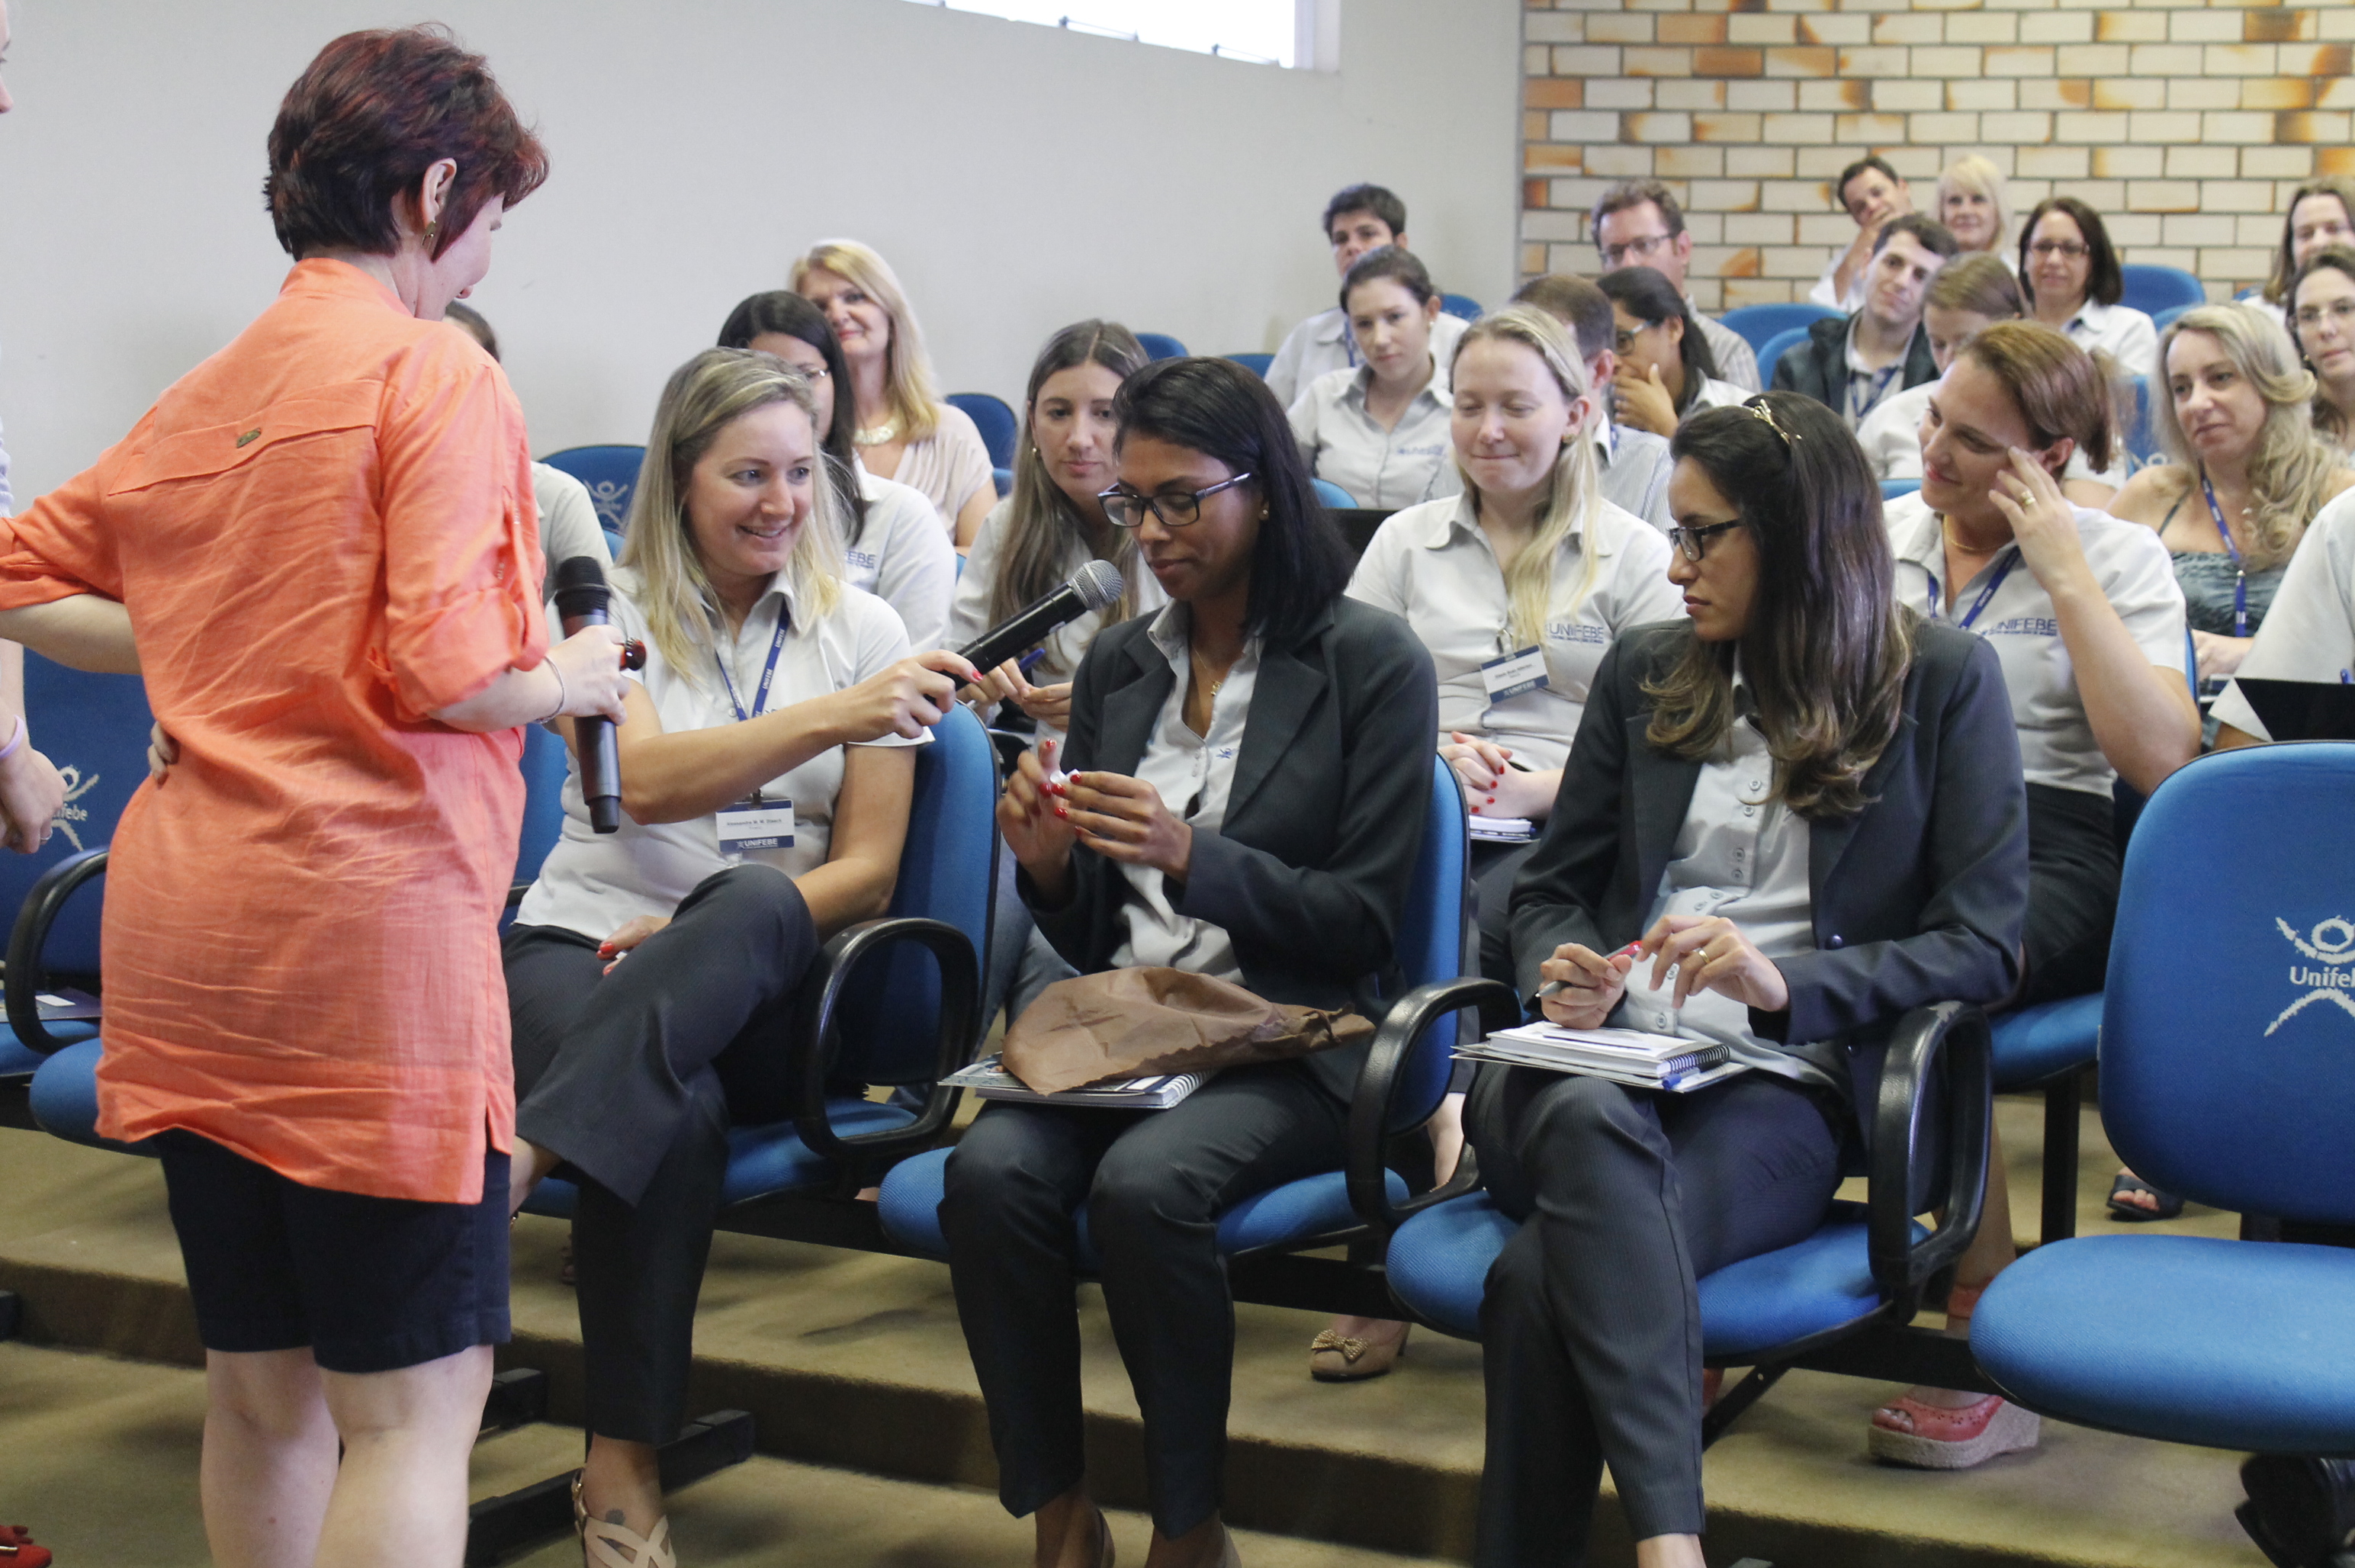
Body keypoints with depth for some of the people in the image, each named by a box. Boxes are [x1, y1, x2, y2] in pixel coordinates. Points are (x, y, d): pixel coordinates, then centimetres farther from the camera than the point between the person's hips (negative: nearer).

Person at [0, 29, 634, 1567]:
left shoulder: (201, 396, 15)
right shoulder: (438, 373, -8)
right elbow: (444, 671, -19)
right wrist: (571, 682, 0)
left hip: (182, 930, 8)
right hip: (364, 922, -8)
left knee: (262, 1387, 17)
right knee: (418, 1402, -1)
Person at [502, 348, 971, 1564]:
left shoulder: (862, 629, 9)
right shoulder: (612, 609, 6)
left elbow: (867, 874, 3)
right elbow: (646, 782, -15)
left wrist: (716, 936, -15)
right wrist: (836, 716, -28)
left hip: (764, 990, 1)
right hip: (584, 944, -1)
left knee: (749, 901, -38)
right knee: (676, 1111, -37)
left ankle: (512, 1165, -45)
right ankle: (621, 1466, -32)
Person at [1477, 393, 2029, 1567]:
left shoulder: (1944, 680, 8)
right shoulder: (1643, 670, 18)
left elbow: (1981, 944, 1)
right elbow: (1550, 887, 24)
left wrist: (1787, 981, -15)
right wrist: (1561, 976, -1)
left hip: (1779, 1085, -3)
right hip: (1597, 1066, 3)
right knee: (1587, 1118, -38)